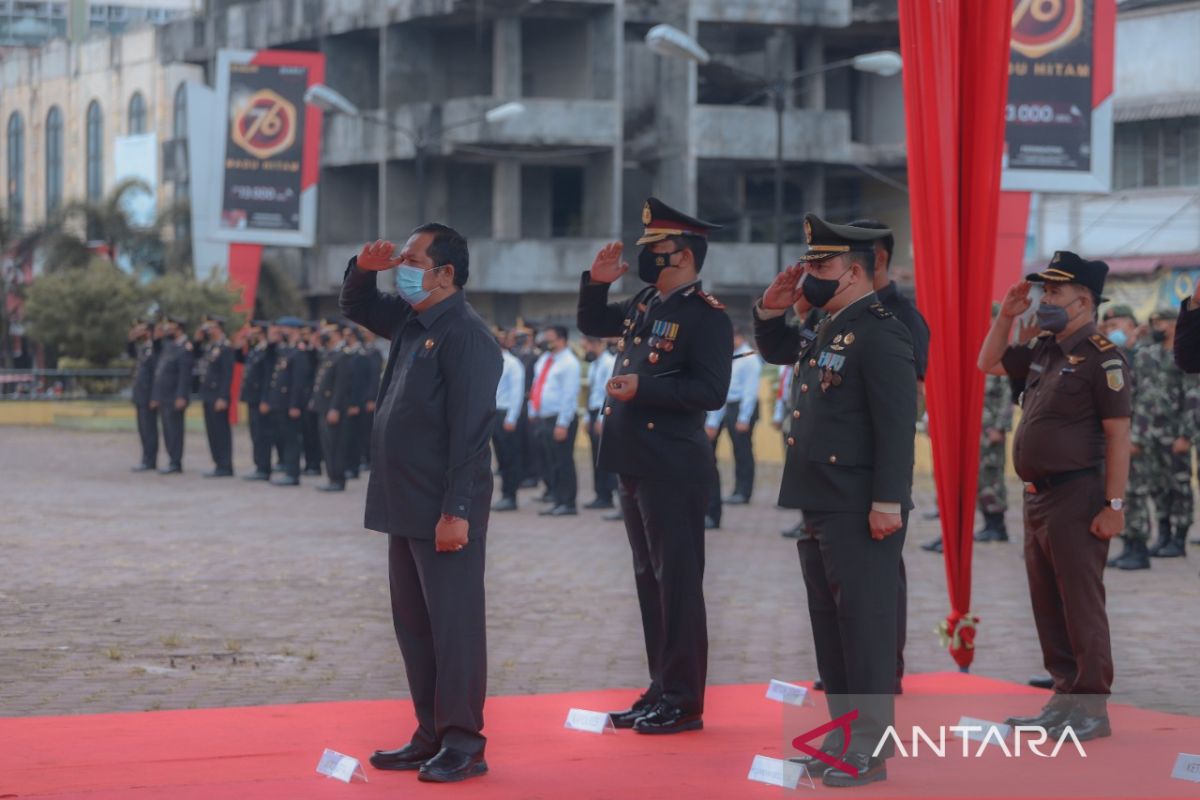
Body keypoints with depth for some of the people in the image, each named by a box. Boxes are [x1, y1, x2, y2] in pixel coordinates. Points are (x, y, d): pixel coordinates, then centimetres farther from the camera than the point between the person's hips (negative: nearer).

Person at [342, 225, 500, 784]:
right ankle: (431, 736, 21)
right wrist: (363, 269, 8)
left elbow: (471, 430, -20)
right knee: (413, 626, 13)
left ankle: (463, 745, 2)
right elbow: (356, 309, 30)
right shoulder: (409, 321, 12)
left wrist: (456, 512, -23)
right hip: (406, 507, 9)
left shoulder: (465, 335, -15)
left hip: (445, 513, -9)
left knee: (453, 626, -3)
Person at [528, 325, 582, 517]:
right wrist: (533, 413, 17)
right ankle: (556, 500, 17)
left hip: (560, 420, -8)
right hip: (542, 418, 8)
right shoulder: (544, 359, 14)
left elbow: (569, 395, -15)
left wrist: (562, 424, -19)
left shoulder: (568, 363, -11)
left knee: (562, 463, -6)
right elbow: (536, 386, 21)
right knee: (548, 463, 11)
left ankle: (567, 503, -1)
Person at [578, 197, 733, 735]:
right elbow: (592, 325, 27)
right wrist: (598, 282, 10)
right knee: (650, 579, 14)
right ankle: (661, 689, 22)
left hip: (673, 470, -9)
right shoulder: (645, 305, 12)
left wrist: (643, 388, -25)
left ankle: (684, 701, 3)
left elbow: (711, 392, -20)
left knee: (677, 582, -3)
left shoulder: (705, 316, -13)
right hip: (635, 465, 9)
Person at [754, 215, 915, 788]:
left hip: (859, 513, -10)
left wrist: (888, 502, -25)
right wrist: (772, 306, 13)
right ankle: (843, 734, 23)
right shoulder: (824, 330, 14)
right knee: (830, 624, 15)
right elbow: (772, 350, 33)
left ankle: (871, 750, 0)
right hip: (819, 505, 10)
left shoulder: (879, 332, -15)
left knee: (864, 626, -5)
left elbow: (897, 424, -20)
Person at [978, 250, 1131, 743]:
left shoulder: (1101, 357, -12)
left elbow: (1118, 435, -16)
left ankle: (1093, 710, 0)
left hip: (1077, 499, -9)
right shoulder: (1043, 351, 13)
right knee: (1048, 607, 13)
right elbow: (988, 364, 28)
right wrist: (1005, 317, 13)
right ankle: (1065, 699, 21)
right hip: (1038, 498, 9)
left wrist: (1114, 506, -20)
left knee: (1081, 607, -5)